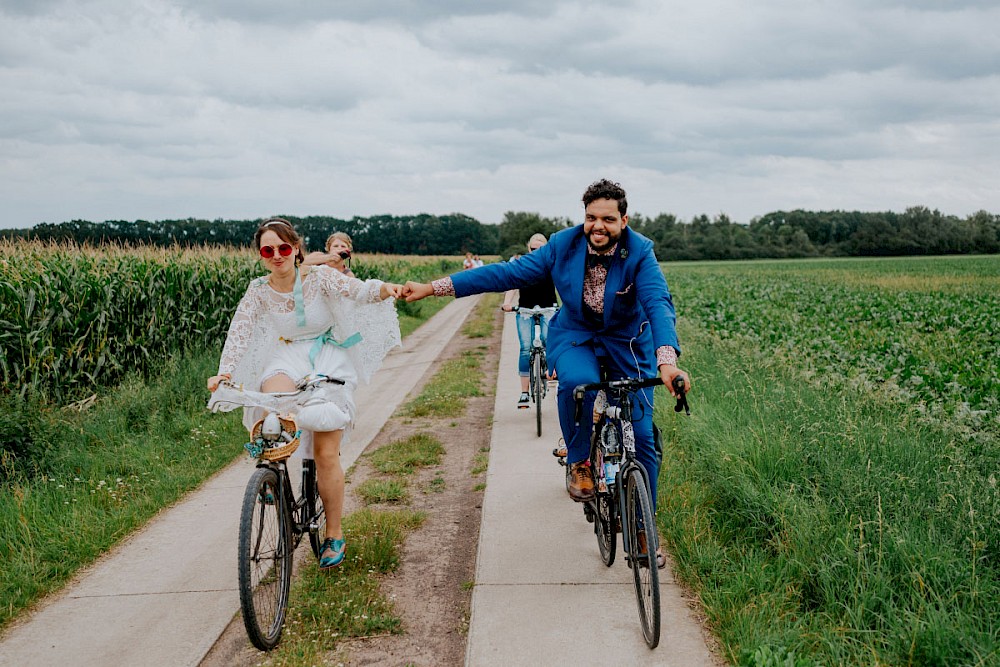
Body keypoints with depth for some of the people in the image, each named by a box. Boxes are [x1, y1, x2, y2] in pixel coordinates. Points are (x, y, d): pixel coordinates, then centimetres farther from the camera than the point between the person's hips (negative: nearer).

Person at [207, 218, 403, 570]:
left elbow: (356, 290, -28)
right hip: (290, 358, 2)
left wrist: (383, 289, -50)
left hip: (330, 359, -2)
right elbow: (238, 333, -13)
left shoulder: (319, 276, -13)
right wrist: (224, 372, -29)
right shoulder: (259, 291, -6)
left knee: (326, 453, -6)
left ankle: (335, 535, 10)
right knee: (272, 393, -36)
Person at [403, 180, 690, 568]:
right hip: (574, 337, 0)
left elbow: (658, 303, -32)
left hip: (628, 345, 0)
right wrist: (434, 287, -15)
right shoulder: (564, 245, -13)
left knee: (641, 439, -5)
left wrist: (667, 360, -52)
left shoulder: (640, 253, -19)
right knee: (579, 383, -36)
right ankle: (579, 461, -9)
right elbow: (508, 273, -11)